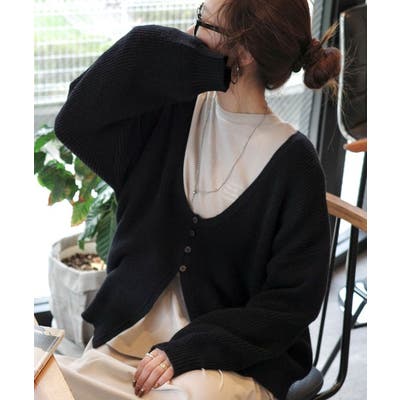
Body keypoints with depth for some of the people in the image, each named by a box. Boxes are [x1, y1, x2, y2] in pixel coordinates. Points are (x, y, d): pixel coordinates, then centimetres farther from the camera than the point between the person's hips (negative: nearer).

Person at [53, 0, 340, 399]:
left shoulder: (292, 160, -11)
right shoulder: (174, 112, 2)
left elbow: (293, 299, -10)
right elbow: (75, 124, -5)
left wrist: (187, 350, -18)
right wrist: (148, 49, -12)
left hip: (233, 358, -4)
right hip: (130, 336, 4)